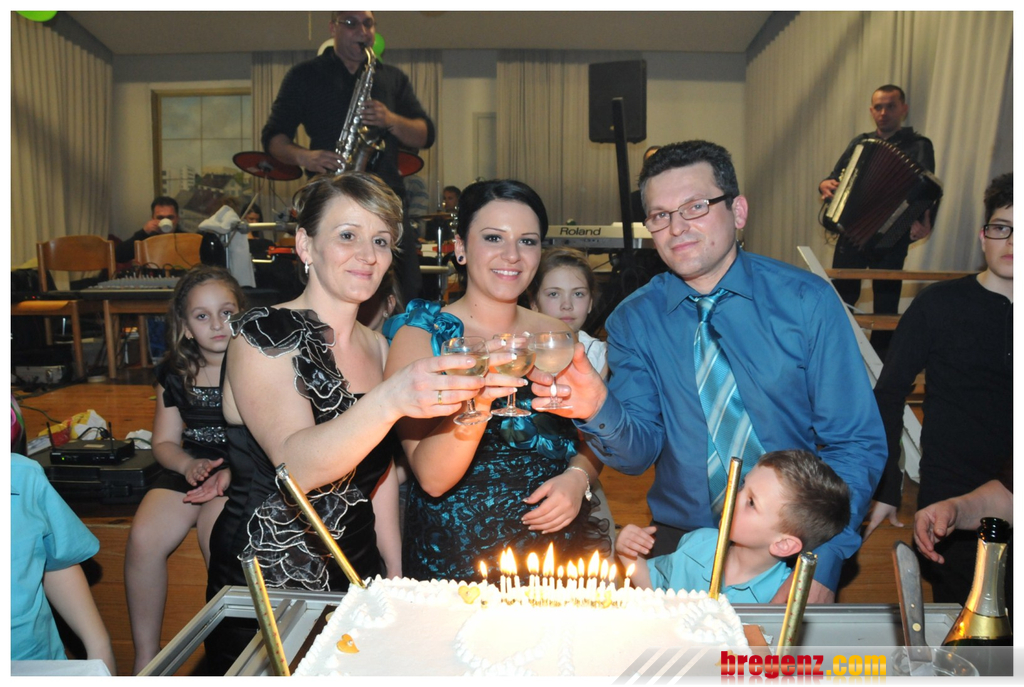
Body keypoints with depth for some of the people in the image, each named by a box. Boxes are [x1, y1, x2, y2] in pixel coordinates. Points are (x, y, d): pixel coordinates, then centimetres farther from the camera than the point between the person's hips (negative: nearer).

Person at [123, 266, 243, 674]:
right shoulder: (174, 373, 8)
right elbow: (164, 442, 13)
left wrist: (232, 473, -24)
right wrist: (189, 465, -10)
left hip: (247, 471, -4)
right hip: (191, 467, 5)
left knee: (218, 536, -31)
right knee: (143, 538, -20)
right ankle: (146, 658, -2)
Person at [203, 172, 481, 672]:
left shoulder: (377, 347, 4)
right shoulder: (261, 335, -15)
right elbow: (297, 464, -29)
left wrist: (395, 575, 8)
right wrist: (390, 399, -44)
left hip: (357, 582, 6)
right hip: (267, 589, -5)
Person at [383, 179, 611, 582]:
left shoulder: (556, 335, 8)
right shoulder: (420, 335, -5)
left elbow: (590, 443, 16)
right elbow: (432, 479, -14)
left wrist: (577, 478, -5)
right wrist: (475, 403, -32)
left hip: (558, 536, 4)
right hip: (457, 554, -4)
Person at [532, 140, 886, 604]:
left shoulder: (807, 302, -4)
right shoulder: (633, 322, 1)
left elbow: (857, 443, -5)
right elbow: (639, 452, -4)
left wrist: (821, 563, -17)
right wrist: (598, 411, -26)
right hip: (681, 539, 1)